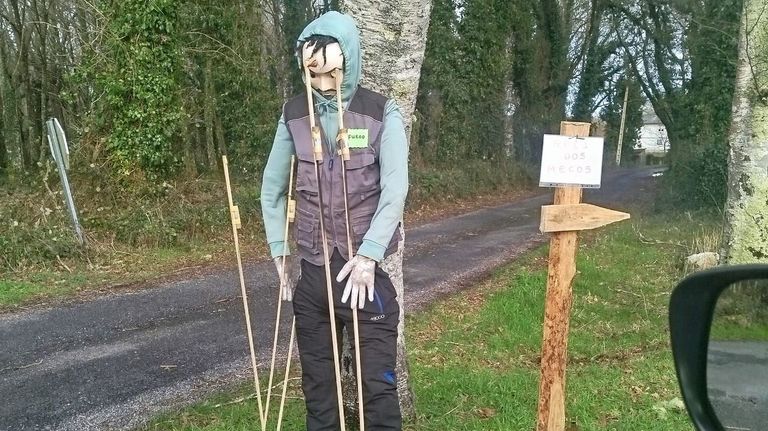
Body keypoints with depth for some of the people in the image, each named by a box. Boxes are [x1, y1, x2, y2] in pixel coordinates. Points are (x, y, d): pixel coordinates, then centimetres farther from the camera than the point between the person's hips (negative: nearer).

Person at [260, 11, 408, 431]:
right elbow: (272, 189, 12)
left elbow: (395, 189, -11)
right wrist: (279, 253, 9)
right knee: (317, 383, 16)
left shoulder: (381, 111, -5)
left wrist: (368, 255, -19)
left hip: (365, 270, -3)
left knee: (377, 383, 2)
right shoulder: (293, 114, 4)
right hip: (311, 272, 3)